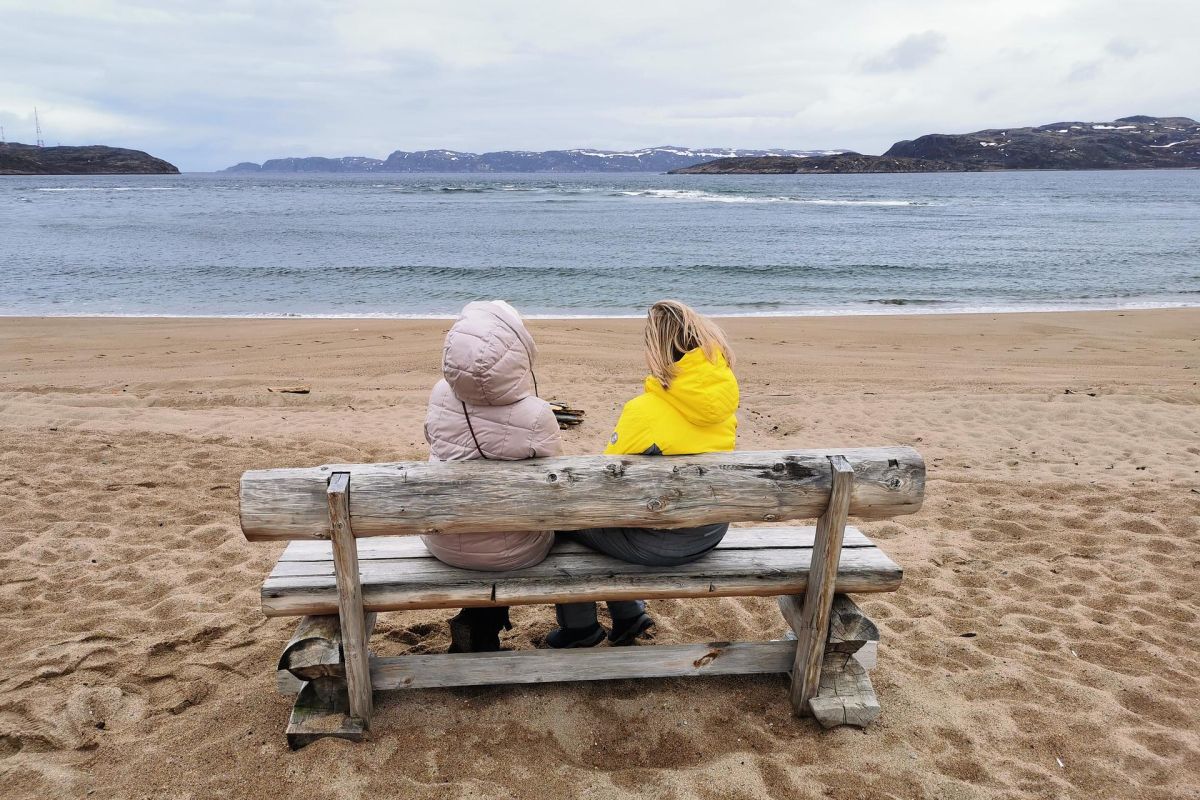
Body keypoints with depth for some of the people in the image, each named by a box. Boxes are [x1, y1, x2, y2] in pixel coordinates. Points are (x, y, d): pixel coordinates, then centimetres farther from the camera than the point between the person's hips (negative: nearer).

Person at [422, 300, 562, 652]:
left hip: (442, 543, 4)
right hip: (509, 554, -4)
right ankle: (483, 628, 29)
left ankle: (475, 625, 33)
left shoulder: (440, 396, -15)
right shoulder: (535, 416, -27)